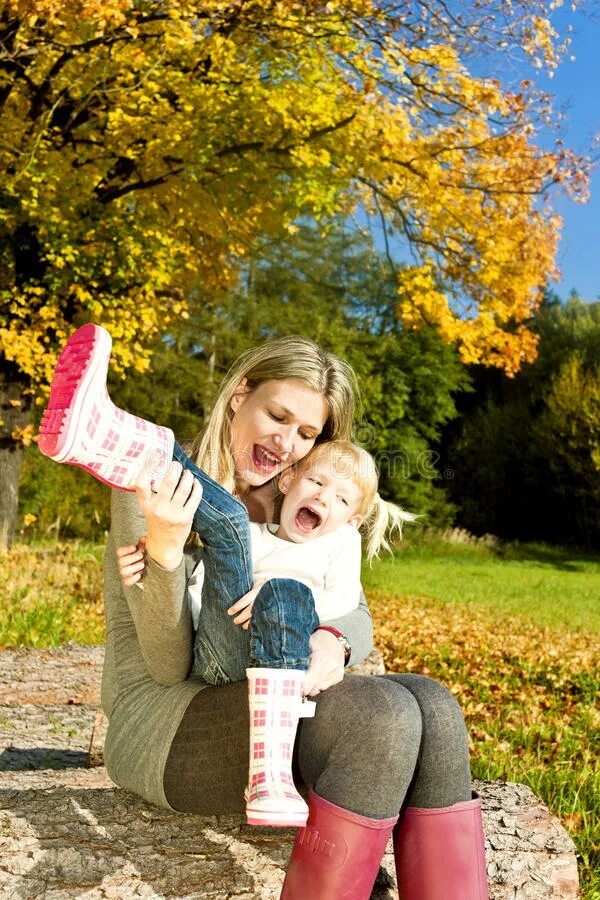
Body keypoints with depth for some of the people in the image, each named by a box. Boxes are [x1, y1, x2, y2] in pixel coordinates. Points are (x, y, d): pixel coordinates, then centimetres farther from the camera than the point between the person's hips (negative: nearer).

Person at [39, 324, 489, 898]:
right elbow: (167, 665, -12)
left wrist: (333, 640, -20)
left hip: (272, 707, 6)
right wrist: (164, 550, -31)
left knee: (432, 705, -20)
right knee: (385, 714, -28)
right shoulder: (159, 488, -8)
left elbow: (357, 618, 6)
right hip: (163, 724, -6)